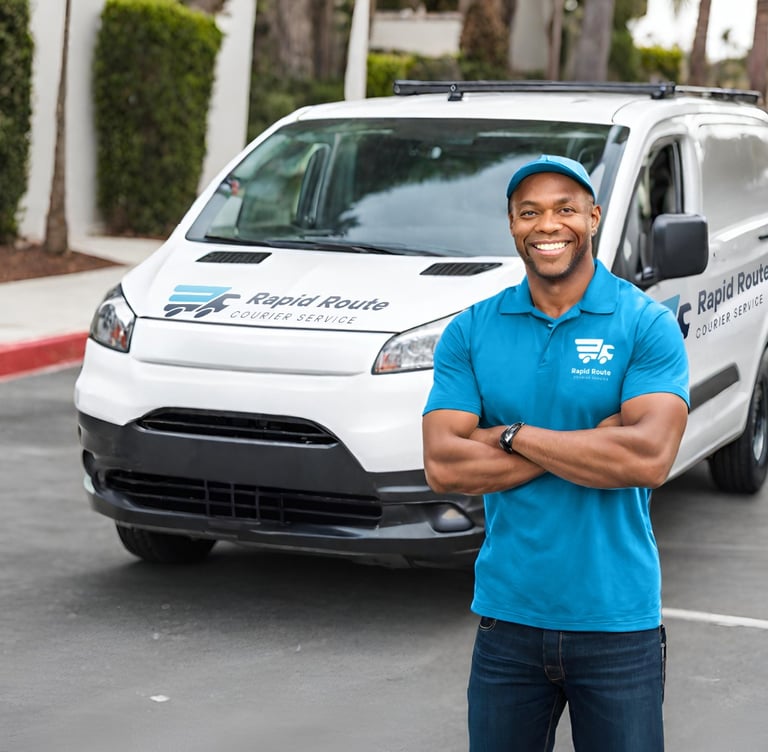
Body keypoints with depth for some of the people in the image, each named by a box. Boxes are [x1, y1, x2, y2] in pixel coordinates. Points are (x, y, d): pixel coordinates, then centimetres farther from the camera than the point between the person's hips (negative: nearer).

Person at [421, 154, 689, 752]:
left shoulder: (647, 323, -5)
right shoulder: (470, 332, 3)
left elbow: (650, 458, -18)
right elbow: (442, 467, -8)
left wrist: (511, 436, -13)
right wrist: (590, 445, -12)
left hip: (619, 622, -2)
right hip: (507, 616, 2)